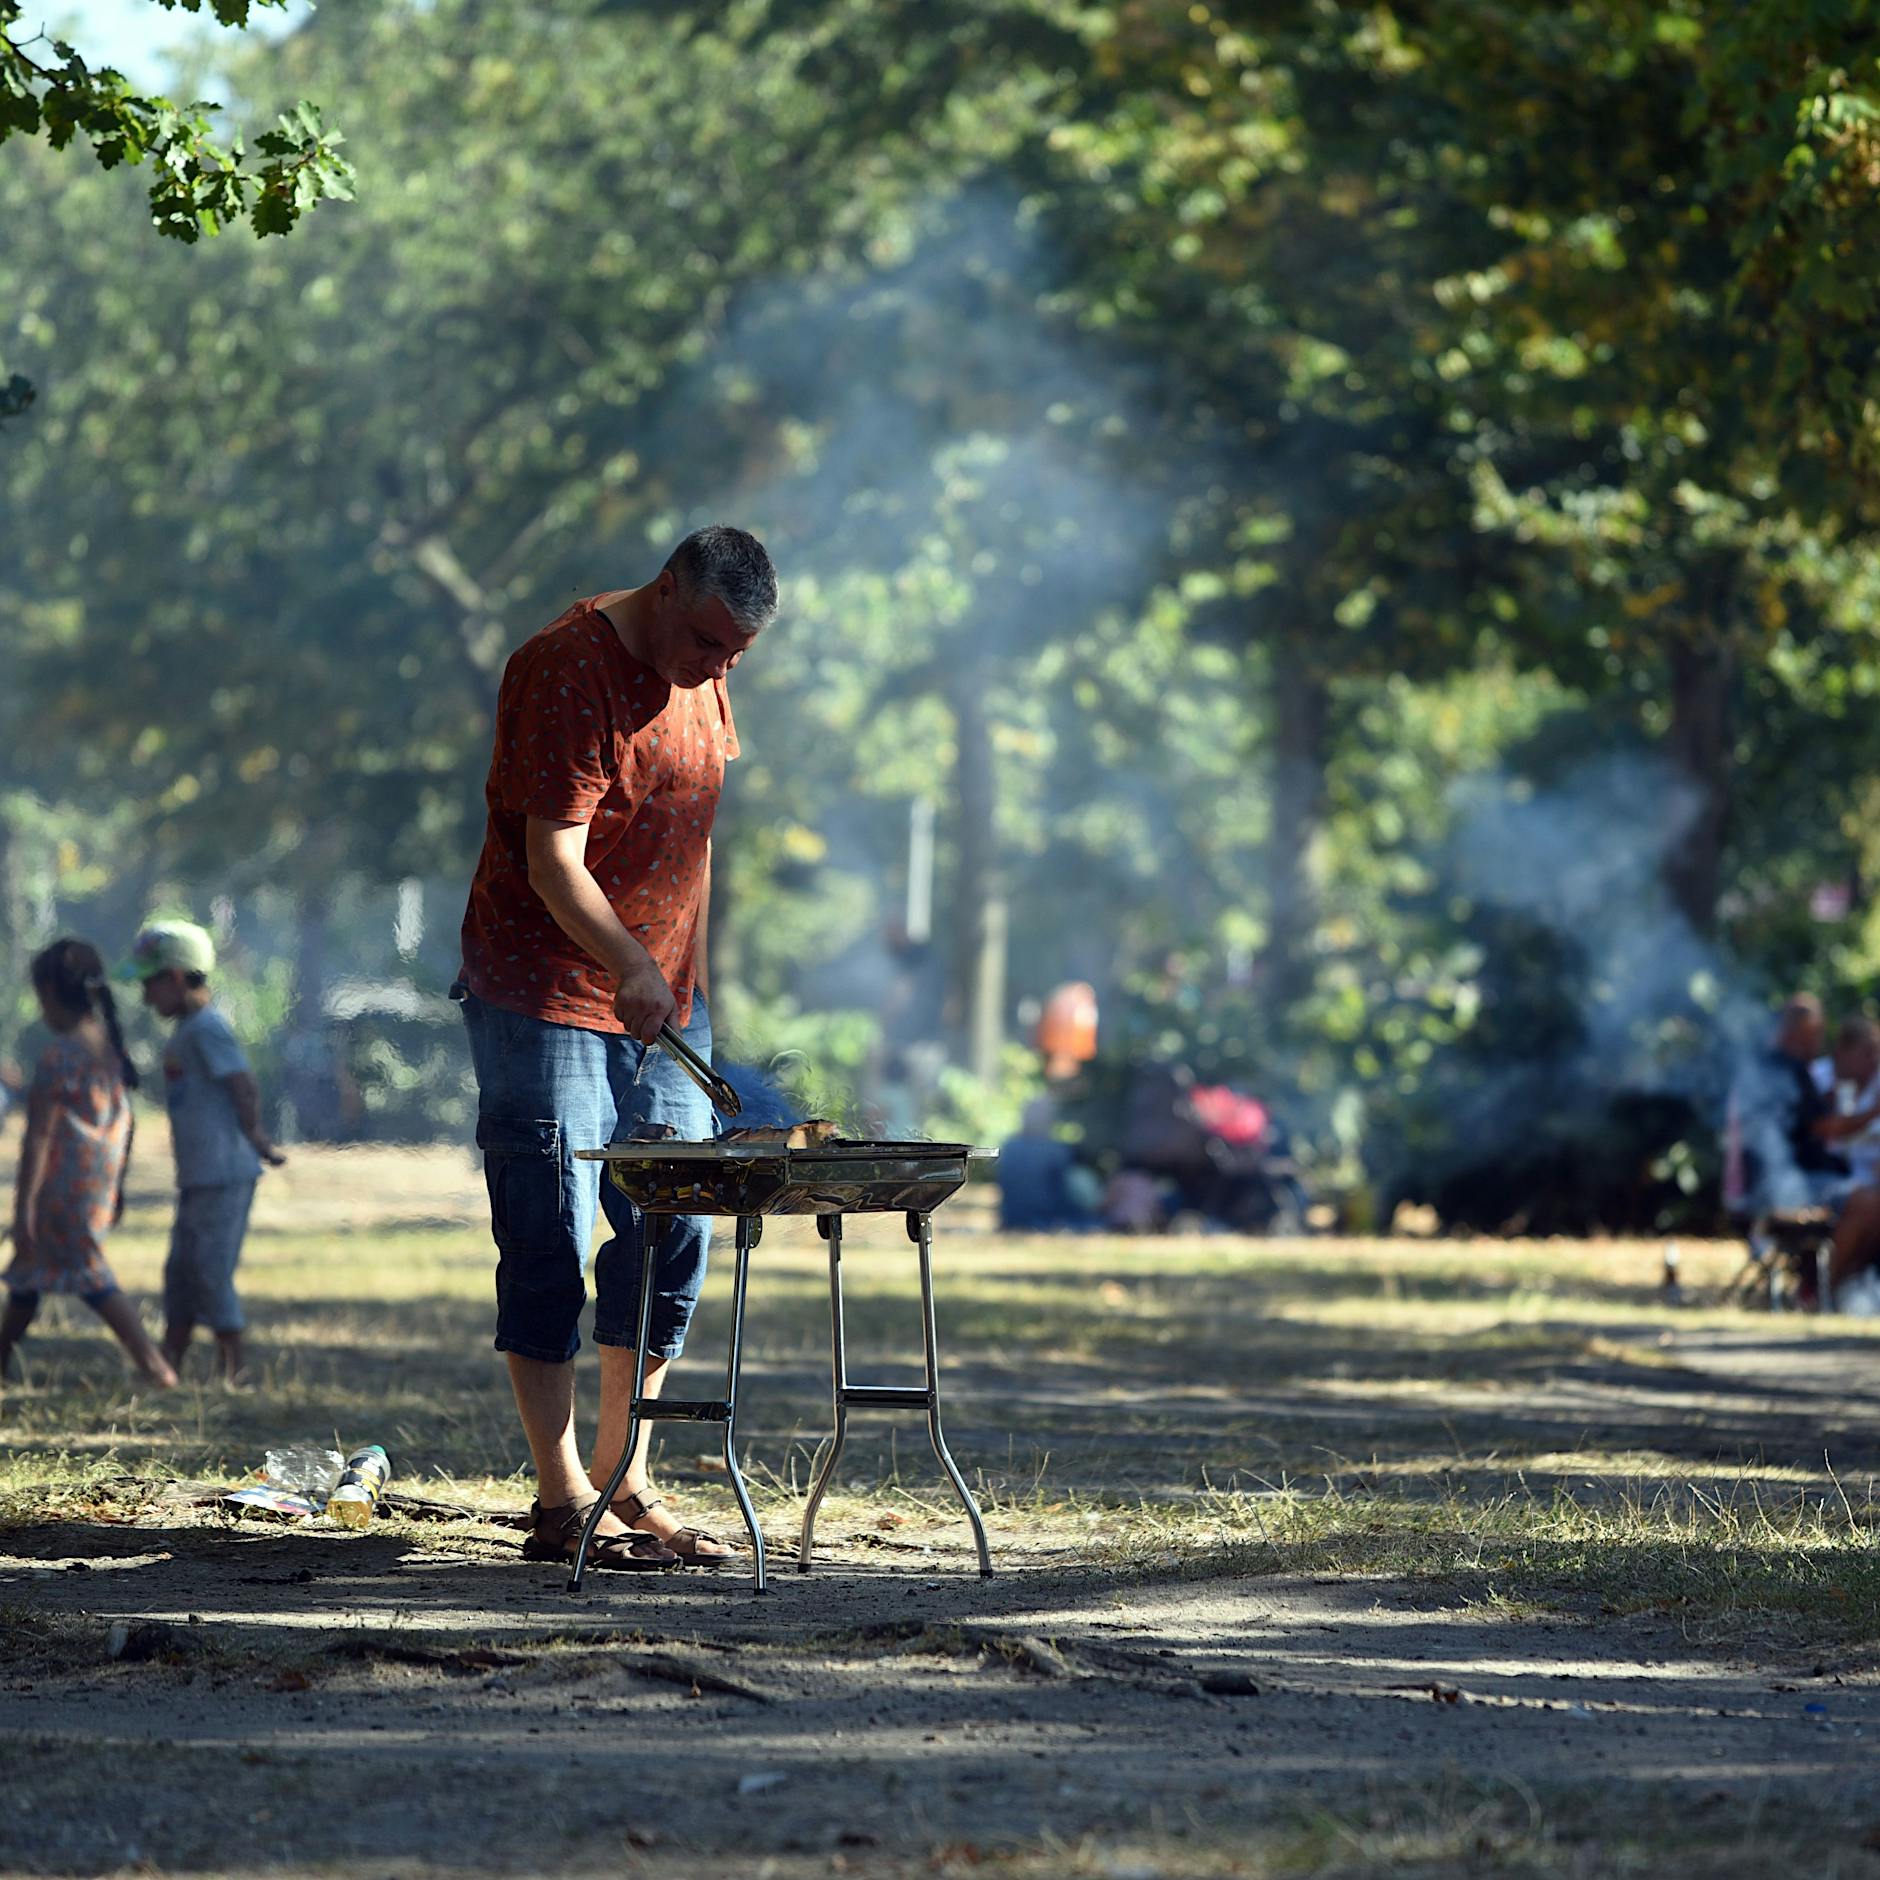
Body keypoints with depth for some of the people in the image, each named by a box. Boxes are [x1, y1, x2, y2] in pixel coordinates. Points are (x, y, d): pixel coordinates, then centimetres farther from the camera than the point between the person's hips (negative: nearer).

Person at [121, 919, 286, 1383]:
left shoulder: (205, 1028, -15)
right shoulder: (189, 1028, 16)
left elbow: (244, 1085, -19)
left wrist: (254, 1139, -8)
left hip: (222, 1175, -10)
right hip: (198, 1175, 10)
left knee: (212, 1273, -5)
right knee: (181, 1272, 13)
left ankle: (232, 1370, 2)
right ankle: (167, 1365, 19)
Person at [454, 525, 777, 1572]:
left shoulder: (702, 681, 9)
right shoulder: (570, 671, -17)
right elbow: (554, 862, -23)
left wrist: (695, 981, 17)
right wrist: (628, 970, -36)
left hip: (661, 1000, 8)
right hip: (544, 995, -8)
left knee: (673, 1237, 5)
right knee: (552, 1243, -6)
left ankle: (626, 1480, 13)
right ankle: (563, 1505, -5)